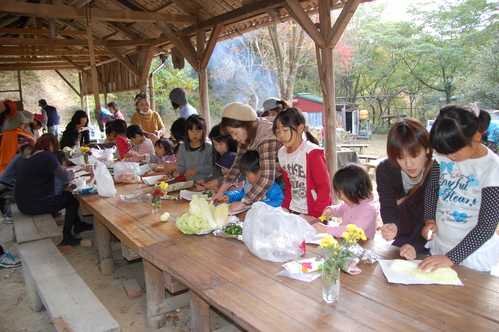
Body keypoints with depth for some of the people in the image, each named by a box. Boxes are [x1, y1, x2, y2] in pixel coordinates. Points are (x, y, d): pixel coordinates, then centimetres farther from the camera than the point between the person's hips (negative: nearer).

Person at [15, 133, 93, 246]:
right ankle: (66, 236, 13)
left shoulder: (29, 158, 11)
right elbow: (65, 176, -18)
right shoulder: (46, 156, -17)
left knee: (67, 194, 21)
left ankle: (78, 225, 33)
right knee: (73, 198, 7)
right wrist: (74, 172, 5)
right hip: (35, 205, -9)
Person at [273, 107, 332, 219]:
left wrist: (315, 216, -15)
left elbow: (324, 188, -16)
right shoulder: (282, 154, 3)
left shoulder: (312, 153, -17)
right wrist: (285, 208, 4)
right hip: (293, 211, 6)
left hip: (317, 214, -6)